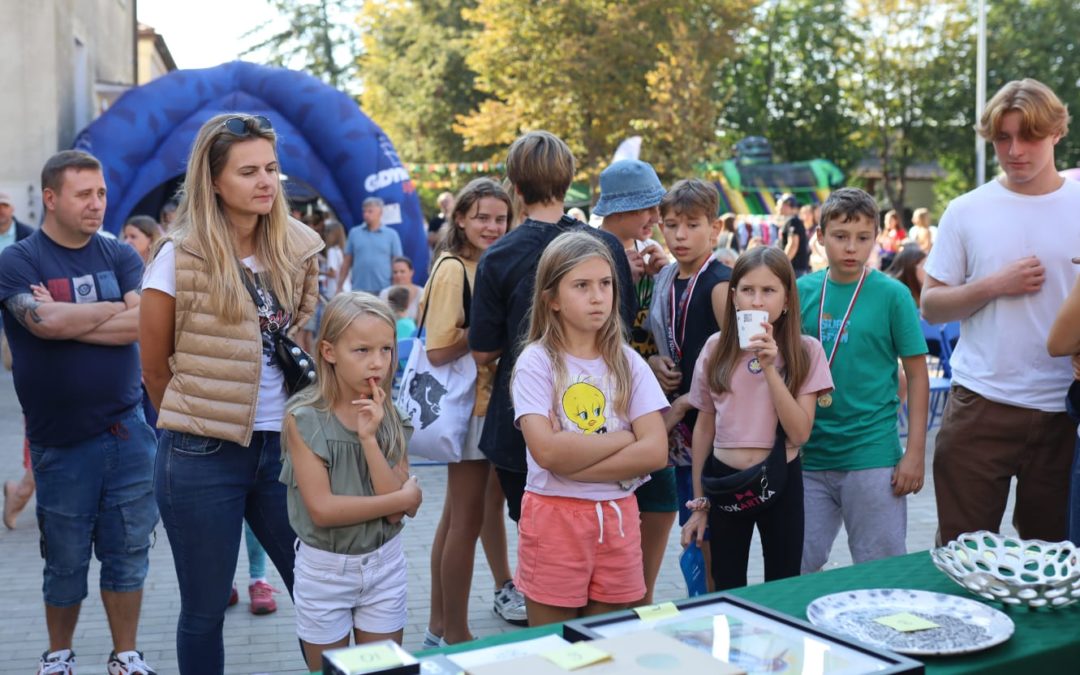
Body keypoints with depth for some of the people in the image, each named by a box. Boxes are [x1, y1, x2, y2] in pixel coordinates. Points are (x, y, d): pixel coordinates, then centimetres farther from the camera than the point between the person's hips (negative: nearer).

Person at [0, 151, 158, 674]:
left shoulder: (120, 256, 5)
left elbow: (143, 323, -10)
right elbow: (45, 322, -22)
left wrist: (67, 320, -13)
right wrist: (114, 308, -9)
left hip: (128, 430, 2)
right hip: (61, 440, -2)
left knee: (128, 552, 8)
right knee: (66, 560, 10)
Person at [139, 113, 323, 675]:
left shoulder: (297, 250, 3)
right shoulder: (181, 258, -11)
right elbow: (155, 366, -1)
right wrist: (196, 423, 10)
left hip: (283, 447, 4)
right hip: (203, 459, -4)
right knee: (205, 609, 9)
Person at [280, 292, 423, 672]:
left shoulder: (391, 417, -4)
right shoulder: (304, 418, -14)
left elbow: (399, 512, -12)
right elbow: (322, 509, -20)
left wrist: (369, 437, -21)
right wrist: (404, 498, -14)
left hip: (384, 565, 3)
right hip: (325, 569, -3)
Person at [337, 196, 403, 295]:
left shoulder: (391, 235, 6)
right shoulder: (354, 233, 9)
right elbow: (347, 262, 10)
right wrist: (340, 286, 6)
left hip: (383, 290, -1)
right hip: (359, 290, 1)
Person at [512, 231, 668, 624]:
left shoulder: (628, 363, 3)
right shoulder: (536, 361, -7)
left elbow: (655, 451, -8)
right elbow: (548, 451, -19)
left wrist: (573, 460, -16)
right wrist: (624, 438, -10)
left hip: (617, 519, 3)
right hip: (554, 519, -3)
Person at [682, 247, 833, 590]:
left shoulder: (806, 351, -7)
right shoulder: (716, 348, -1)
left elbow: (800, 433, -14)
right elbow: (704, 426, 6)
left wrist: (770, 368, -22)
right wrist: (698, 503, 9)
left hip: (780, 481, -2)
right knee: (725, 589, 12)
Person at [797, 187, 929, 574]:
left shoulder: (892, 294, -4)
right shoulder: (803, 291, 3)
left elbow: (917, 375, -1)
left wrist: (915, 452, -6)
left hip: (872, 456, -3)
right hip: (808, 455, 3)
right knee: (797, 566, 12)